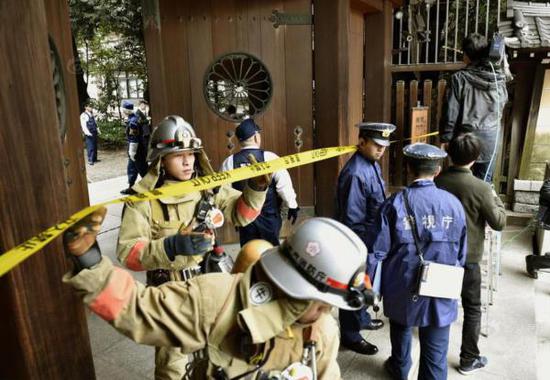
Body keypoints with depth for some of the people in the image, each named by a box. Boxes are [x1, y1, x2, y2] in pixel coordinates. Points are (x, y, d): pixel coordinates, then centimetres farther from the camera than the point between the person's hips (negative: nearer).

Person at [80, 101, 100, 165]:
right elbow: (83, 125, -15)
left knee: (95, 146, 10)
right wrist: (87, 132, -24)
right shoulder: (83, 115, -8)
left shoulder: (92, 114, 16)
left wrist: (98, 130, 15)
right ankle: (90, 160, -1)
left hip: (94, 133, 8)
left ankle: (94, 159, 19)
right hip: (89, 134, -8)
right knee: (90, 147, -6)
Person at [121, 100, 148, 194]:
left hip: (137, 151, -10)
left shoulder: (132, 122, -23)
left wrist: (132, 153, -19)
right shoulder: (132, 119, 9)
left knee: (143, 170, 0)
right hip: (136, 150, 10)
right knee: (131, 169, 17)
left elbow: (133, 139, -24)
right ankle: (131, 187, 26)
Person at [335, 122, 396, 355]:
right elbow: (351, 219, -25)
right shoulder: (355, 174, -28)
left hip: (371, 239, 9)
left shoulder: (372, 164, 2)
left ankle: (362, 319, 48)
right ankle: (350, 336, 27)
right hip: (359, 241, -9)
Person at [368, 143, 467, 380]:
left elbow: (377, 252, -11)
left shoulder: (394, 203, -14)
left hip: (402, 290, 0)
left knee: (401, 329, 27)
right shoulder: (454, 203, -7)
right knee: (436, 354, 13)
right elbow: (461, 254, 3)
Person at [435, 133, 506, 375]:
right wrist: (496, 198, 5)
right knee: (472, 310, 12)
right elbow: (499, 223, -9)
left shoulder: (436, 181, -9)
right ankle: (469, 360, 22)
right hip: (467, 258, -4)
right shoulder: (481, 188, -19)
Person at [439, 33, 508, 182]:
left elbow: (450, 112, -12)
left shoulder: (459, 78, -12)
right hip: (491, 138, 4)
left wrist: (445, 138, -5)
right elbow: (502, 103, 14)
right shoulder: (499, 78, 0)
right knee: (484, 182, 13)